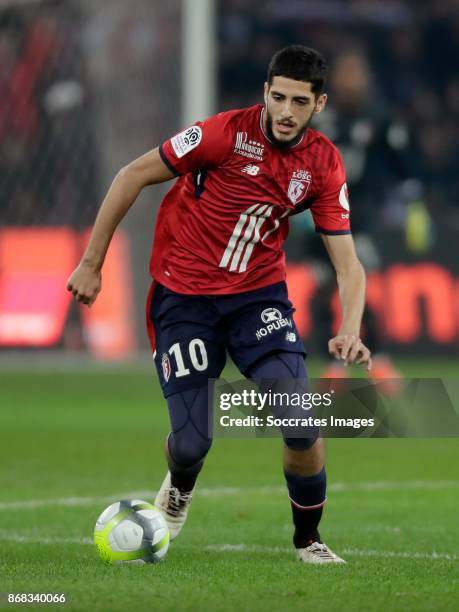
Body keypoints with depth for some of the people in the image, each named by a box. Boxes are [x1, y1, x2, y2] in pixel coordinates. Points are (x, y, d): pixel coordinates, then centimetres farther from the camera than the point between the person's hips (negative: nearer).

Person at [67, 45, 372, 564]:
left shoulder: (324, 164, -7)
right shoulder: (226, 133, -18)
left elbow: (347, 263, -6)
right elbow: (133, 176, -9)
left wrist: (349, 332, -25)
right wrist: (91, 263, -6)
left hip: (258, 293, 2)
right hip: (183, 297, -2)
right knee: (191, 443, -8)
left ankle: (308, 540, 10)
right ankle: (179, 487, 32)